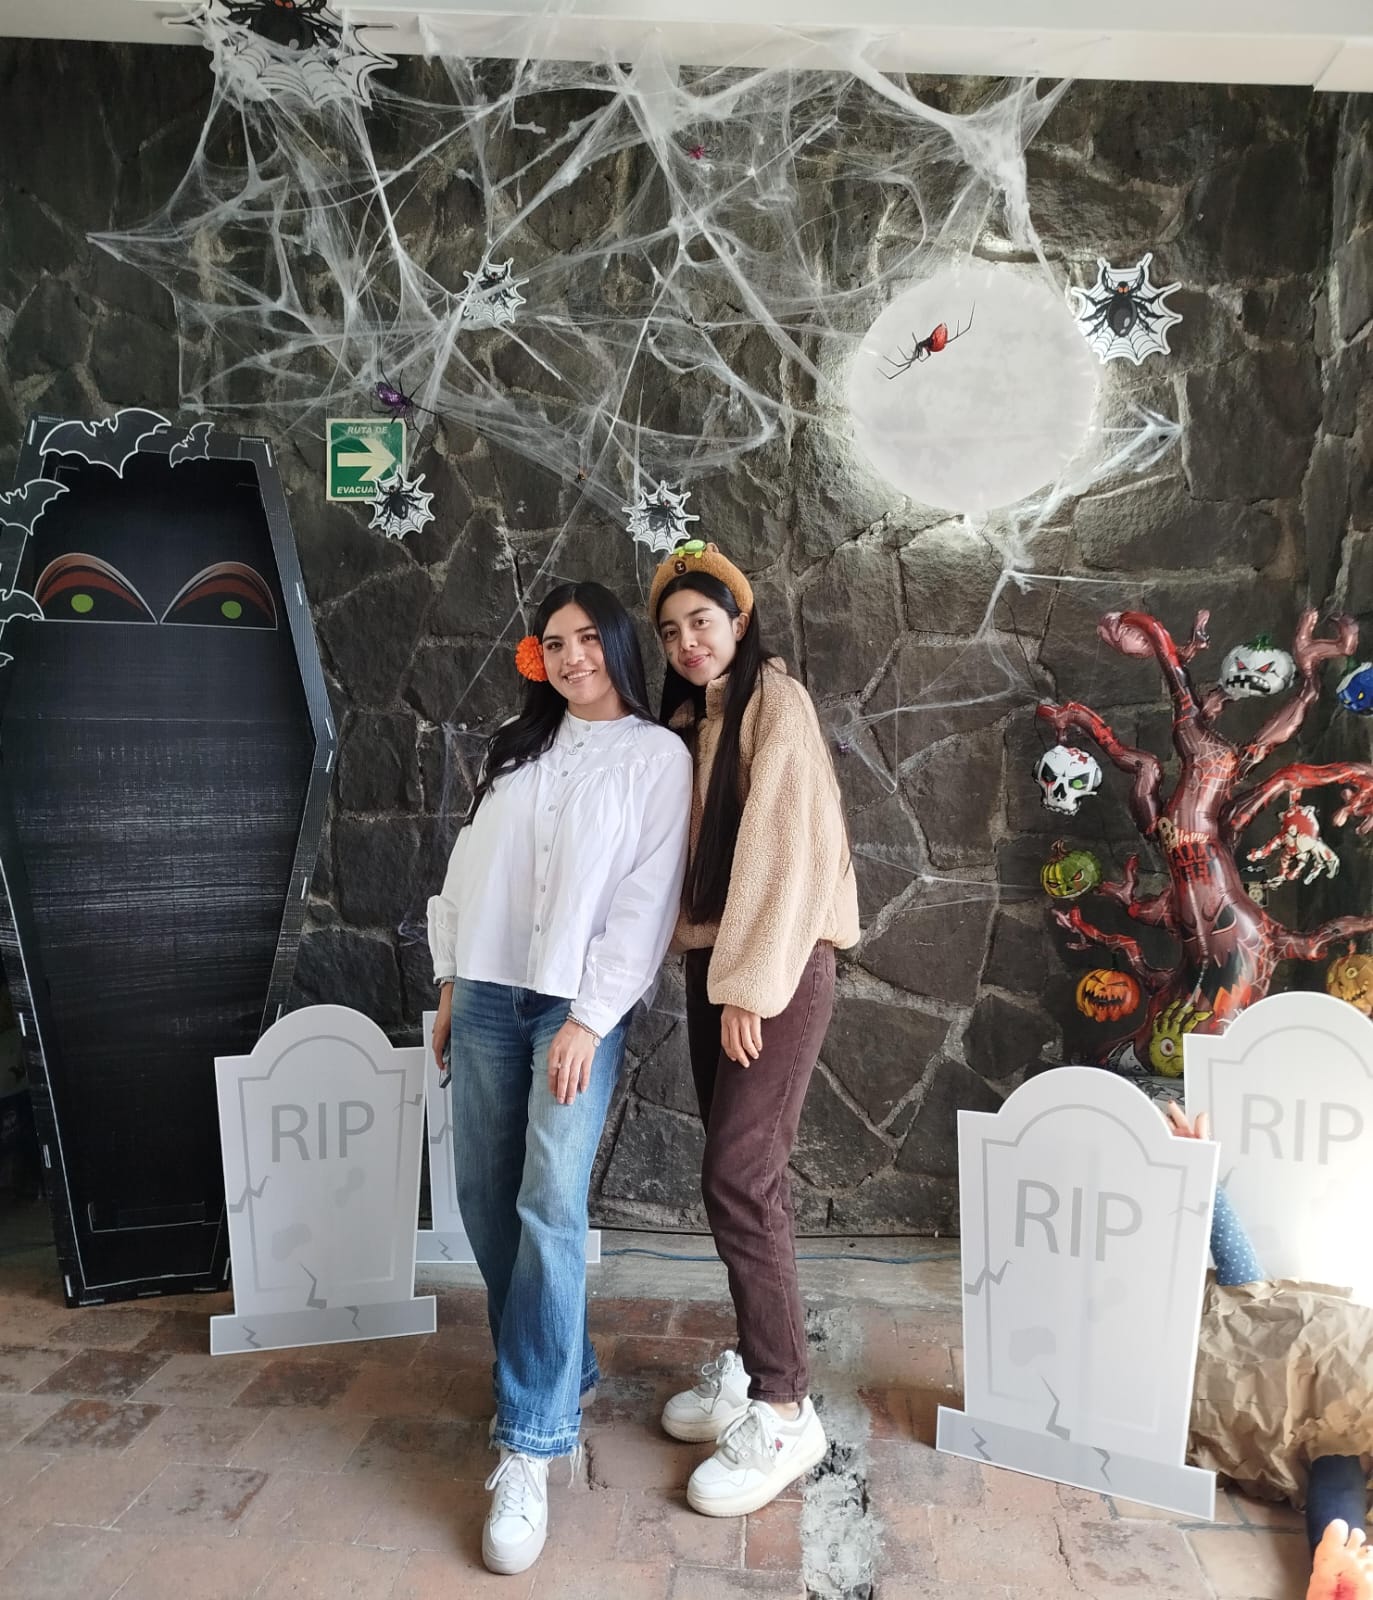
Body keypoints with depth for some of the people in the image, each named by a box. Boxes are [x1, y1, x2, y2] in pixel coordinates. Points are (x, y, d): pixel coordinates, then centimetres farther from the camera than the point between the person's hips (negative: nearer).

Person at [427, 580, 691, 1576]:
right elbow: (469, 867, 16)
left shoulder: (658, 756, 0)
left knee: (551, 1207, -13)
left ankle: (529, 1445, -2)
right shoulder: (517, 747, 15)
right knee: (486, 1202, 8)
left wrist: (589, 1018, -14)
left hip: (580, 1005, -5)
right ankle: (559, 1368, 28)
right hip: (486, 995, 5)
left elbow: (646, 901, -8)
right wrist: (450, 986, 12)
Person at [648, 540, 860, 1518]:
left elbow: (785, 844, -16)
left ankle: (784, 1410, 5)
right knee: (748, 1174, 12)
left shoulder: (777, 700, -7)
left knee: (739, 1178, -8)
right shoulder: (689, 723, 17)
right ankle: (756, 1365, 25)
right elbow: (695, 852, 14)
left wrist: (752, 986, -18)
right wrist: (714, 975, 2)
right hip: (713, 966, 7)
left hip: (778, 971, -7)